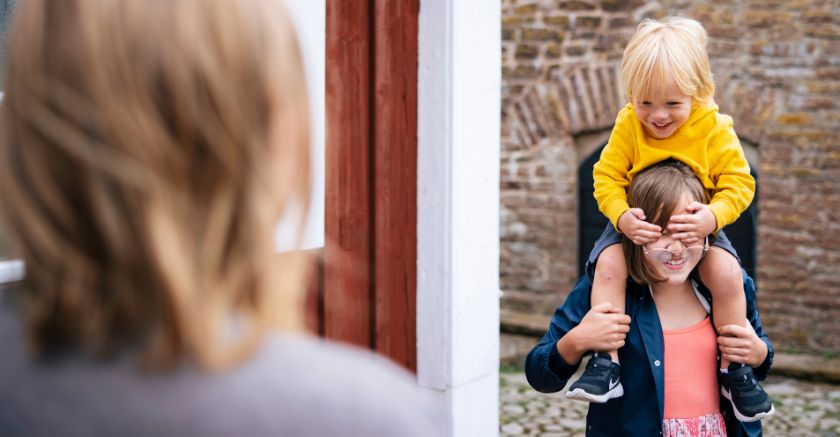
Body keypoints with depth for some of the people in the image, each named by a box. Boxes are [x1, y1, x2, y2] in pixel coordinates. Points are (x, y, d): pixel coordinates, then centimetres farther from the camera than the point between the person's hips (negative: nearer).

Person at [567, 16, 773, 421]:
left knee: (727, 274, -24)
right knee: (608, 265, -26)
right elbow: (607, 177, -10)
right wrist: (622, 216, -30)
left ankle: (733, 370, -6)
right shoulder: (627, 125, -13)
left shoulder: (715, 130, -15)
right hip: (636, 227, 1)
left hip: (699, 227, 0)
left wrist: (713, 217, -34)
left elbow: (739, 184, -14)